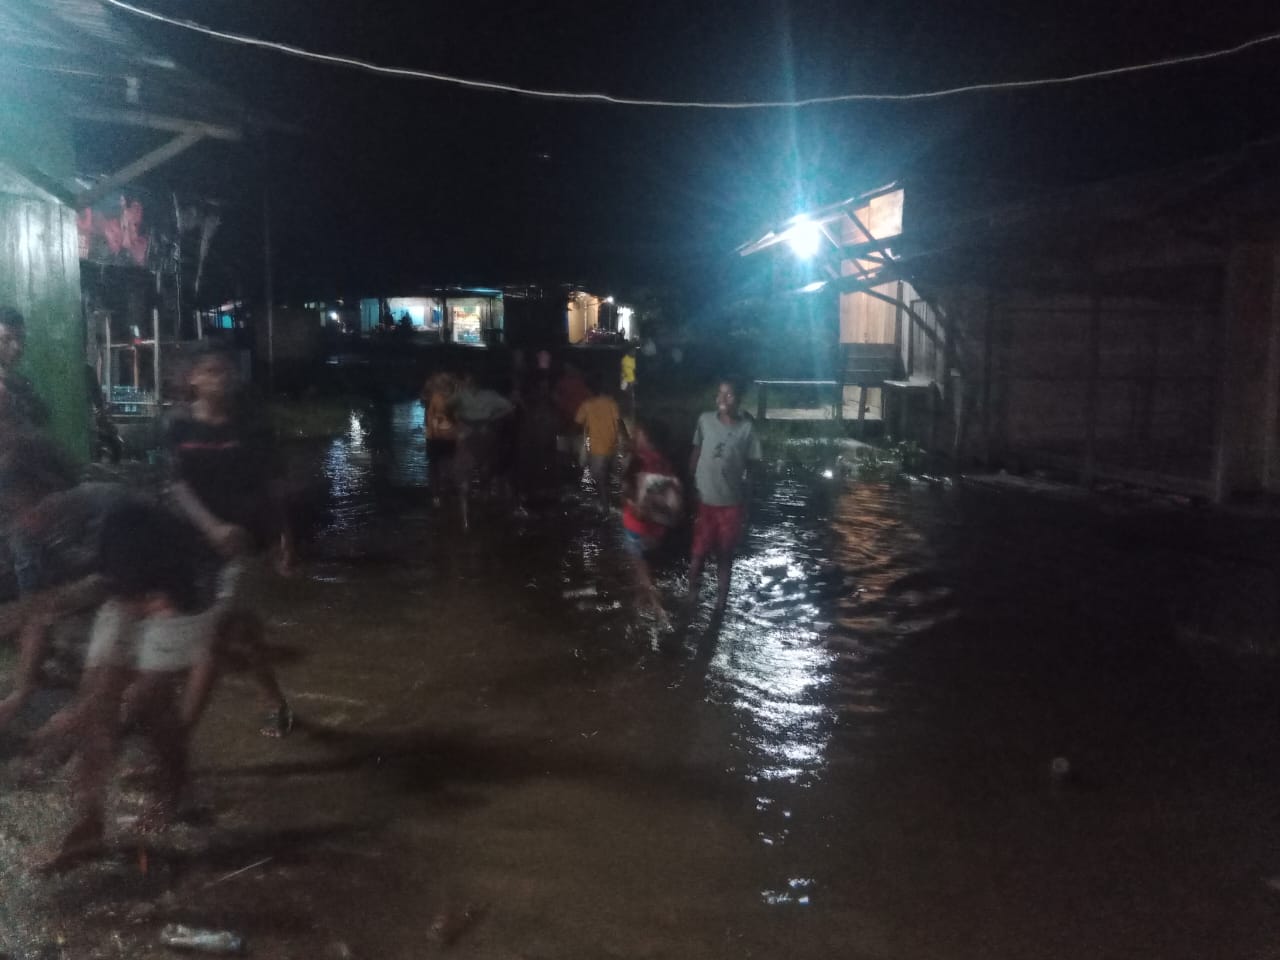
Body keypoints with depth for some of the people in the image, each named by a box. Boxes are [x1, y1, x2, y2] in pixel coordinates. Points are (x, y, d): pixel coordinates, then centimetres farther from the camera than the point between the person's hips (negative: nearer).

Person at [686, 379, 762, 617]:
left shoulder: (747, 427, -8)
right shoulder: (705, 420, -4)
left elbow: (751, 467, -3)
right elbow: (695, 453, 6)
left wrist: (746, 506, -3)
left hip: (731, 503, -1)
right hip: (704, 501, 1)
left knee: (725, 556, 12)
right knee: (699, 553, 7)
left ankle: (720, 604, 27)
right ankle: (691, 598, 27)